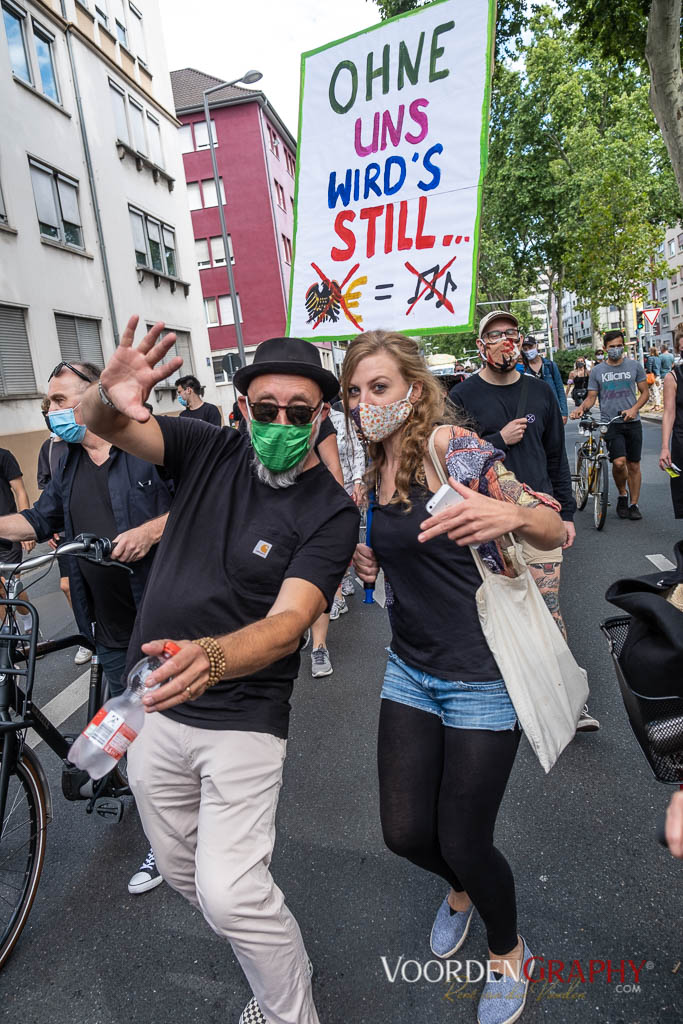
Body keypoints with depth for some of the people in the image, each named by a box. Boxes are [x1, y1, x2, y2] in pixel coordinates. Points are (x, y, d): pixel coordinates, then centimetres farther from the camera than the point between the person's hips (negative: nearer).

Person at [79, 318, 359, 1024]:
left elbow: (288, 620, -25)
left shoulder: (331, 512, -14)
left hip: (243, 721, -4)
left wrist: (211, 658, -45)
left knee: (229, 895, -13)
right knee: (183, 873, 19)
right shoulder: (210, 451, -3)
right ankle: (270, 964, 46)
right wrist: (109, 397, -34)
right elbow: (100, 427, -9)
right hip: (151, 708, 5)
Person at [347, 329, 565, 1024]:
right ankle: (461, 890, 49)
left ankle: (508, 954, 41)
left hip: (483, 678, -6)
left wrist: (508, 513, -37)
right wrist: (364, 557, -3)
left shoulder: (458, 450, -16)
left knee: (464, 843, 5)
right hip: (411, 672, 6)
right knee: (405, 832, 11)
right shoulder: (372, 470, 4)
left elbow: (554, 531, -15)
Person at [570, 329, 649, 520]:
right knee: (619, 462, -18)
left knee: (633, 465, 5)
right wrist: (581, 408, -16)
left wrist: (634, 409, -10)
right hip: (610, 424, -2)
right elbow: (591, 397, 6)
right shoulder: (597, 371, 4)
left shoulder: (634, 366, 6)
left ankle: (633, 504, 17)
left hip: (632, 422, 2)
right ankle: (622, 494, 10)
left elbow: (645, 392, 9)